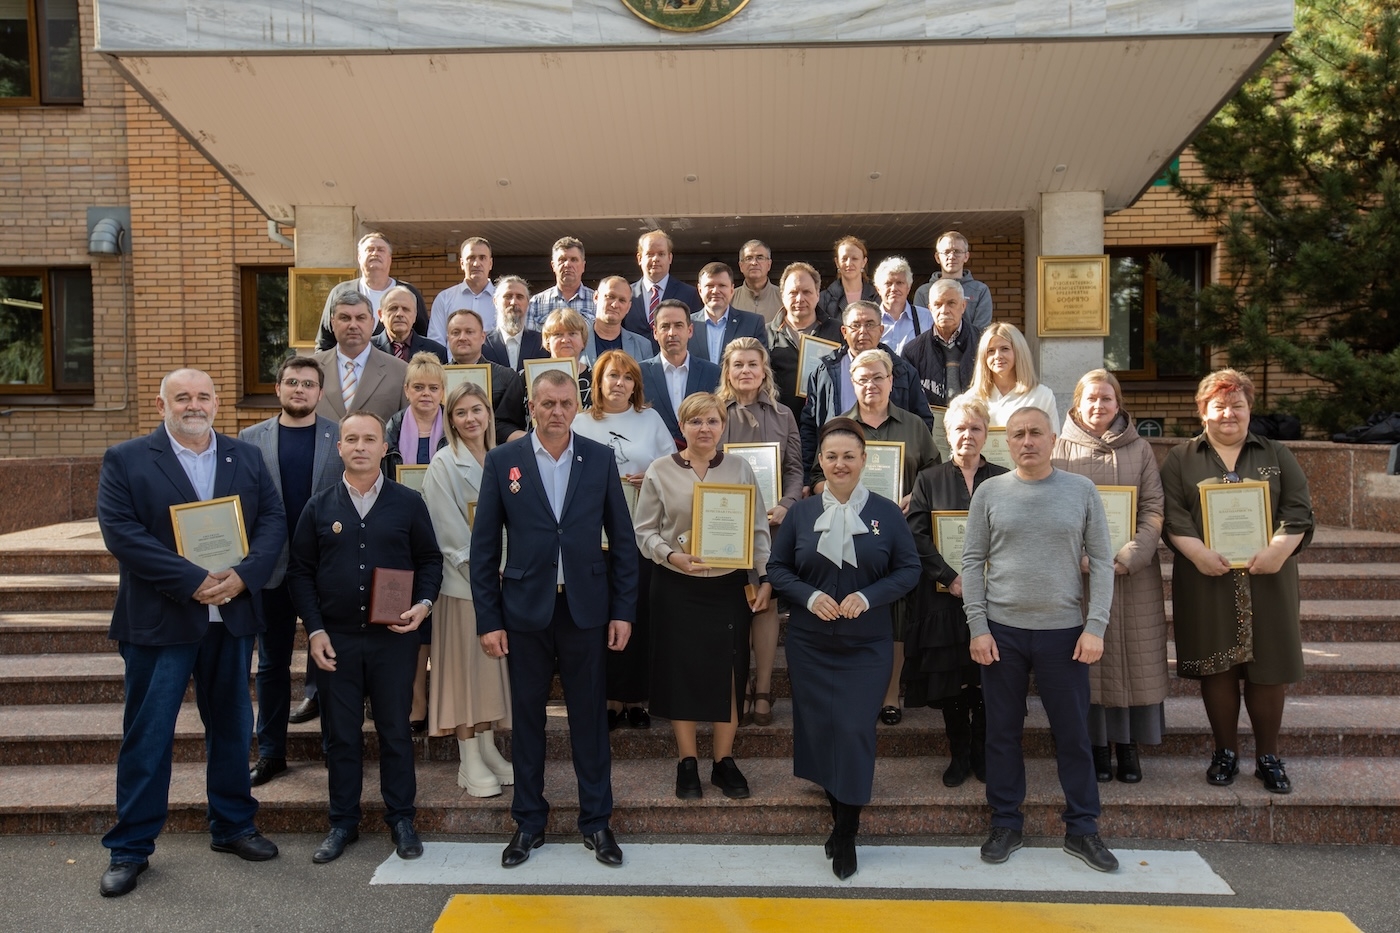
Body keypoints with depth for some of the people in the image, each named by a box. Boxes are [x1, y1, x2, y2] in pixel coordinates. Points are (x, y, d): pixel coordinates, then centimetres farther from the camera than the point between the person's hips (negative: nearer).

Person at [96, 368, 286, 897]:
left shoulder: (247, 458, 8)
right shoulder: (125, 461, -2)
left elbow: (273, 520, 1)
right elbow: (120, 531, -13)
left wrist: (242, 575, -16)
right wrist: (193, 582, -20)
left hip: (232, 616, 3)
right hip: (159, 619, -3)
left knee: (232, 727, 14)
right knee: (147, 735, 5)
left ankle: (232, 826, 30)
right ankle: (130, 848, 20)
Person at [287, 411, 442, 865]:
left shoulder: (408, 503, 1)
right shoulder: (319, 507, 4)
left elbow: (430, 559, 6)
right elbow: (299, 571, 5)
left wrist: (423, 604, -10)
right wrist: (314, 630, -3)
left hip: (394, 637, -1)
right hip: (335, 639, 1)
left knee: (395, 730, 8)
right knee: (340, 734, 9)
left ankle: (401, 820, 21)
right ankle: (342, 823, 23)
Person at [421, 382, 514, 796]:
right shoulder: (444, 463, -6)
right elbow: (449, 530, -12)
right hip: (461, 579, -5)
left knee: (492, 663, 10)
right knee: (465, 665, 0)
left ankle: (489, 749, 21)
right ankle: (469, 763, 8)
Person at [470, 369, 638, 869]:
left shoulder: (600, 459, 1)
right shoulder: (502, 461, -1)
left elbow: (621, 539, 3)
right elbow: (484, 546, -1)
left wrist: (623, 610, -1)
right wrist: (487, 619, -4)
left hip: (585, 608, 0)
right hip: (525, 610, 0)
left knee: (590, 716, 9)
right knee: (527, 718, 11)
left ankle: (596, 821, 24)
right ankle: (529, 822, 27)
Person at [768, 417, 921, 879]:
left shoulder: (887, 513, -1)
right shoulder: (801, 513, 2)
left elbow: (909, 569, 1)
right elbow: (777, 568, 4)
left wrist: (868, 597, -14)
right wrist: (808, 596, -13)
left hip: (866, 645, -1)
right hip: (810, 644, 2)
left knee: (855, 731, -5)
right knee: (820, 728, 6)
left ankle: (845, 834, 11)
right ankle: (840, 811, 29)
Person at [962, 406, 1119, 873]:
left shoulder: (1081, 491, 2)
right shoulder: (990, 492, 2)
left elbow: (1101, 562, 2)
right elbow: (972, 563, 2)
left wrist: (1095, 627, -5)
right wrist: (978, 628, -4)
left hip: (1064, 631, 0)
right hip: (1002, 631, 0)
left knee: (1073, 733, 8)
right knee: (1003, 731, 9)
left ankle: (1082, 828, 23)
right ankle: (1005, 824, 23)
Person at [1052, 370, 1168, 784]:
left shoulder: (1140, 449, 7)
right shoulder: (1060, 449, 4)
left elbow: (1154, 509, 1)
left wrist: (1129, 557, -13)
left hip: (1134, 574, 1)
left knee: (1132, 656, 4)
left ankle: (1128, 745, 16)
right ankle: (1097, 745, 14)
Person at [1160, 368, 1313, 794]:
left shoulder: (1277, 455, 12)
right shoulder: (1181, 459, 8)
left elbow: (1299, 510, 3)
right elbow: (1172, 515, -2)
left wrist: (1279, 549, -14)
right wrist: (1197, 552, -18)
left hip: (1267, 579, 1)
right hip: (1207, 580, -1)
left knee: (1268, 668, 3)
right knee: (1216, 667, 4)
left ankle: (1268, 757, 19)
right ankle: (1225, 753, 19)